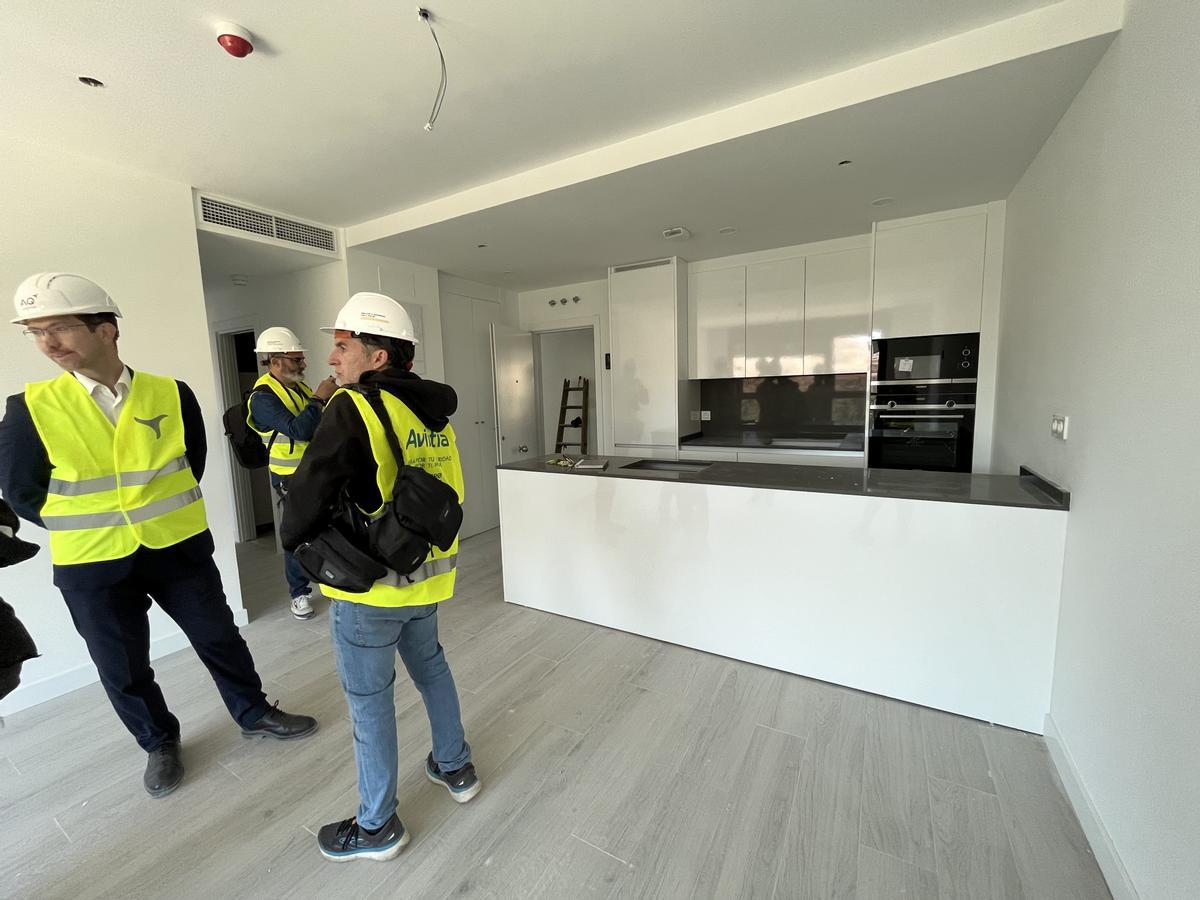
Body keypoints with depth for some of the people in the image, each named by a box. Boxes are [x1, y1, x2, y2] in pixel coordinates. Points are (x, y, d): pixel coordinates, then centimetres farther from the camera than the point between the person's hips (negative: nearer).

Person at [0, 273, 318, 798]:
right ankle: (160, 744, 40)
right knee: (123, 671, 16)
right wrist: (83, 528, 3)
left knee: (220, 639, 13)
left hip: (181, 550, 0)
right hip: (93, 567, 0)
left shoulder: (172, 394, -7)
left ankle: (254, 715, 35)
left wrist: (165, 513, 5)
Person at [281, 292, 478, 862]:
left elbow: (309, 492, -19)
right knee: (430, 665, 26)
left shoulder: (354, 409, -19)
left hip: (369, 583, -7)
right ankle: (455, 768, 45)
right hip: (428, 572, 7)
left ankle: (377, 826, 34)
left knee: (369, 700, 13)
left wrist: (296, 540, 0)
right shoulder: (435, 412, 3)